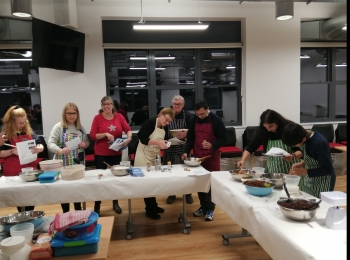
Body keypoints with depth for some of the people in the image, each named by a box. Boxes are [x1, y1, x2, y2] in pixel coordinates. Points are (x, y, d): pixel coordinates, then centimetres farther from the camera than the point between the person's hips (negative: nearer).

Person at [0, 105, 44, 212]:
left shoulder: (29, 131, 3)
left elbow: (40, 145, 5)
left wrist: (39, 148, -17)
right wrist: (12, 151, -25)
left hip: (30, 168, 4)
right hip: (14, 171, -3)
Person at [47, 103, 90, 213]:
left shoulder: (80, 127, 7)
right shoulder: (58, 127, -8)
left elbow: (87, 141, 15)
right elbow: (50, 144, -15)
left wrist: (85, 144, -9)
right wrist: (60, 150, -35)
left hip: (79, 163, 5)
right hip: (63, 164, -4)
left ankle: (78, 210, 30)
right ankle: (65, 212, 19)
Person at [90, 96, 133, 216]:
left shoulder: (119, 116, 1)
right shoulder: (97, 118, -7)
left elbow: (128, 129, -2)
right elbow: (92, 136, -10)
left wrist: (129, 138, -22)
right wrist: (105, 134, -23)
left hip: (116, 153, 3)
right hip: (101, 154, -3)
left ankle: (115, 203, 29)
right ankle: (97, 206, 18)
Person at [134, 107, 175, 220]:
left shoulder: (163, 129, 7)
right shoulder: (150, 122, -18)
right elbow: (142, 138, -25)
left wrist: (163, 145, -1)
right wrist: (158, 142, -30)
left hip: (154, 157, 8)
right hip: (144, 156, -8)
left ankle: (153, 205, 30)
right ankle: (149, 210, 11)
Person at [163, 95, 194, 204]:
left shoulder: (188, 116, -2)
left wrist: (186, 134, -23)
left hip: (184, 148, -1)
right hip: (170, 148, 1)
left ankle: (188, 194, 23)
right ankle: (171, 194, 24)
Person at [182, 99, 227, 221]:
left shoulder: (216, 120, -11)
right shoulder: (193, 120, 0)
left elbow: (223, 139, -9)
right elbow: (190, 139, 6)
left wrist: (212, 145, -27)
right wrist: (186, 152, -9)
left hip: (212, 157, -3)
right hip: (197, 156, 4)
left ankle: (210, 209, 15)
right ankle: (203, 206, 25)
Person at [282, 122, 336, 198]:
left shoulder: (319, 143, -28)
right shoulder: (305, 136, -6)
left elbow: (328, 169, -20)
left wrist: (304, 171, -22)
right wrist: (302, 163, -4)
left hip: (323, 181, -7)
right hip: (309, 179, 7)